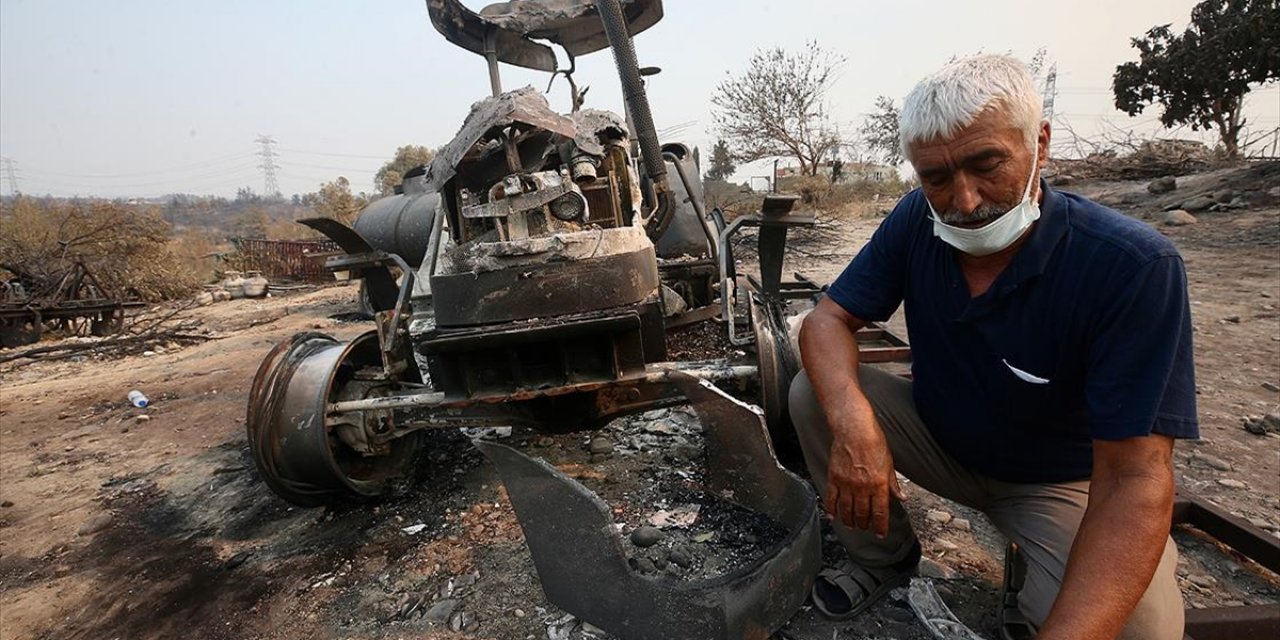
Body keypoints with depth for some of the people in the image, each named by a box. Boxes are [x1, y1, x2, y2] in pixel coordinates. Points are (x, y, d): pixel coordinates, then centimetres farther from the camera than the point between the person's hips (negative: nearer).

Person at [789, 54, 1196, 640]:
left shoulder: (1134, 266, -27)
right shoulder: (916, 222, -15)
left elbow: (1135, 479, -30)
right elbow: (828, 319, -16)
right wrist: (852, 421, -37)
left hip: (1060, 479, -3)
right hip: (938, 436, 4)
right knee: (813, 393, -17)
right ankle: (884, 557, 5)